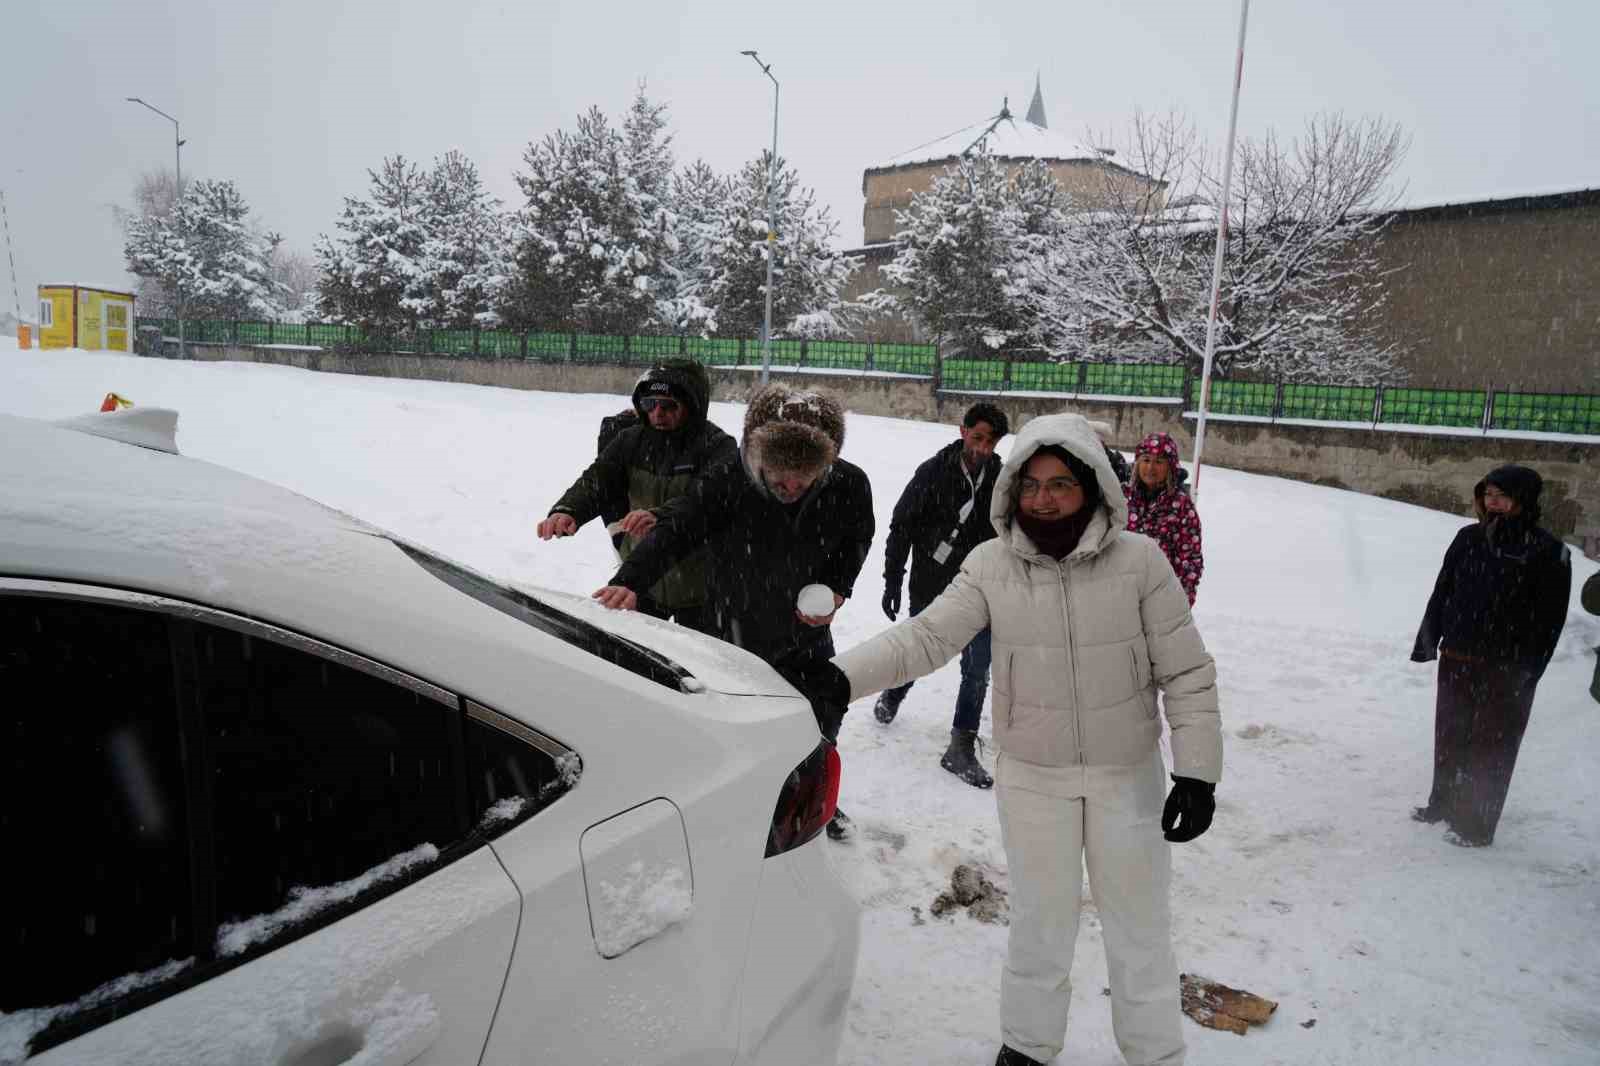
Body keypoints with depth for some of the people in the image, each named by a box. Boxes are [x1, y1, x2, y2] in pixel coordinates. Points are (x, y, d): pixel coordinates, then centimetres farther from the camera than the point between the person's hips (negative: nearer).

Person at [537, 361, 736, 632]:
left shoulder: (719, 447, -15)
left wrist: (660, 517, -50)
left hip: (697, 588, -4)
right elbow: (595, 480, -11)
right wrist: (567, 510, -33)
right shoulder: (632, 440, 0)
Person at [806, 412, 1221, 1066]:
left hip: (1127, 775, -1)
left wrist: (1196, 771, -10)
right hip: (1031, 778, 1)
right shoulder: (992, 565, -9)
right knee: (1039, 921, 17)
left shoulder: (1138, 560, -12)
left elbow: (1185, 672, -7)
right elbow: (926, 637, -15)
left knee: (1139, 925, 15)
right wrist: (842, 676, -29)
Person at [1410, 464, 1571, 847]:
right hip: (1457, 660, 5)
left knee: (1490, 746, 4)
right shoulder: (1469, 539, 3)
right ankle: (1443, 804, 36)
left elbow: (1549, 619, -11)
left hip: (1505, 671, -5)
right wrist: (1428, 639, 8)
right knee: (1449, 736, 18)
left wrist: (1528, 670, -14)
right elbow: (1442, 592, 9)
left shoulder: (1547, 552, -10)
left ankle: (1477, 825, 16)